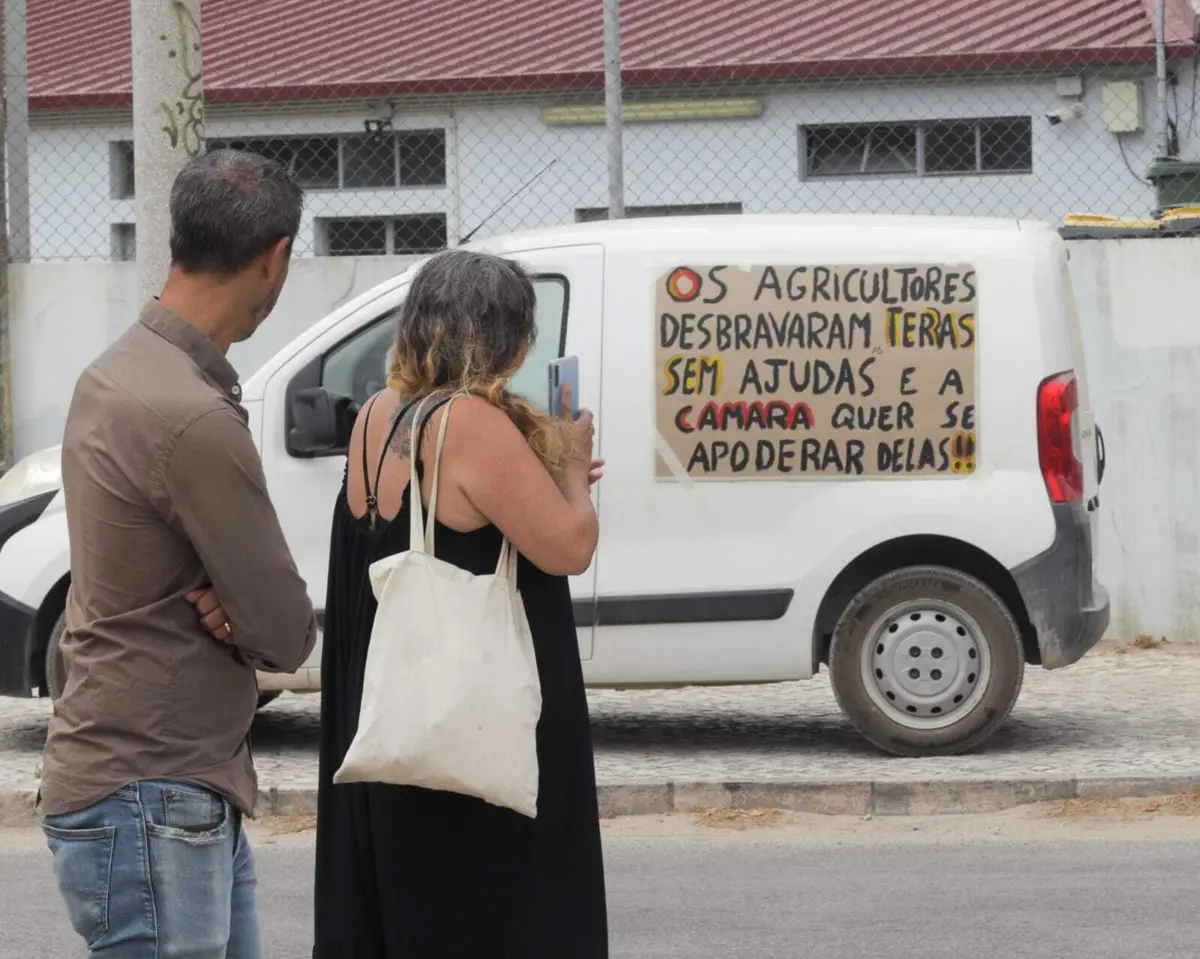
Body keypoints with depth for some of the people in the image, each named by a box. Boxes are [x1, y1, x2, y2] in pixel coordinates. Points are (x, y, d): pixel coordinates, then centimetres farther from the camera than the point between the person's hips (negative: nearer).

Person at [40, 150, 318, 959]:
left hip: (193, 799, 10)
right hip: (150, 807, -10)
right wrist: (243, 618, 3)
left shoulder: (115, 374, 9)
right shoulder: (195, 419, -23)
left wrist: (229, 611, -7)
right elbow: (289, 636, -17)